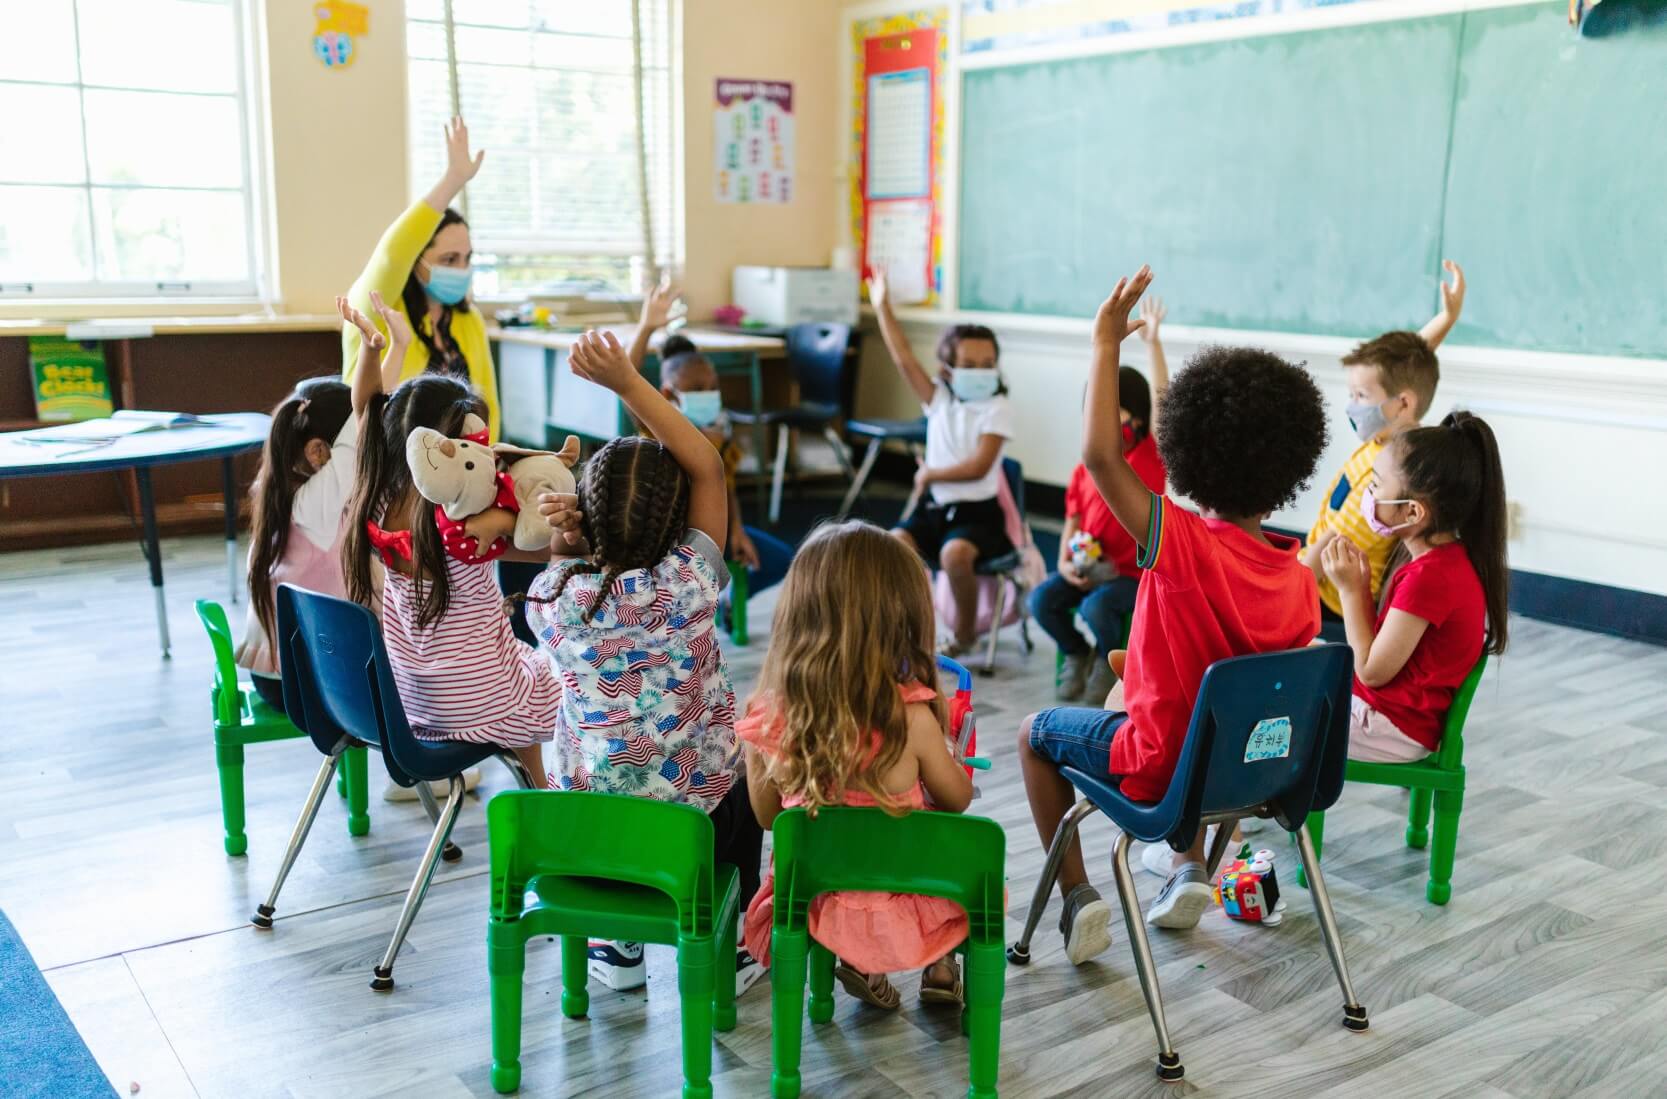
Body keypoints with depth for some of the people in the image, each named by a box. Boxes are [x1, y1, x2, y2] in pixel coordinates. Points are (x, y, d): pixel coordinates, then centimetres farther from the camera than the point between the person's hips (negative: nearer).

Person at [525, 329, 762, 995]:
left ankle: (616, 947, 40)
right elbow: (708, 467, -10)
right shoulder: (688, 583, -20)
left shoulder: (552, 595, -13)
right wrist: (627, 382, -15)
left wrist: (571, 542, -9)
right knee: (745, 776, 33)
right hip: (693, 826, -2)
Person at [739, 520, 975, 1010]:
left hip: (815, 907, 2)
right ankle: (941, 968, 22)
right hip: (900, 916, -2)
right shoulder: (910, 716, -25)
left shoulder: (767, 717, -17)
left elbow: (768, 816, 0)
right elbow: (957, 800, -6)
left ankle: (861, 964, 17)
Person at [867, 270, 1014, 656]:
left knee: (954, 553, -33)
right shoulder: (939, 399, 5)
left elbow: (977, 466, -18)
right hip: (934, 507, 5)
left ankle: (966, 630, -7)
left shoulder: (996, 409, -7)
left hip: (977, 512, -4)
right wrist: (882, 307, -6)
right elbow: (904, 358, -3)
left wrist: (930, 474, -9)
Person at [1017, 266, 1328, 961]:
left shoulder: (1184, 545, -27)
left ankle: (1077, 898, 14)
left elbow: (1099, 454, -33)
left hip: (1163, 766, -6)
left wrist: (1107, 340, -26)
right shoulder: (1300, 582, -10)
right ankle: (1191, 867, 29)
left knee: (1036, 732, 20)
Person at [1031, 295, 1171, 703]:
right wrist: (1065, 563, -10)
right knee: (1041, 600, -16)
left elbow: (1160, 399, -20)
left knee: (1096, 607, -30)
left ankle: (1107, 659, 4)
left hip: (1136, 570, -5)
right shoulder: (1084, 471, 5)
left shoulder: (1151, 456, -7)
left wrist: (1152, 341, -27)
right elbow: (1072, 523, 9)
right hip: (1090, 566, 5)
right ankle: (1076, 653, 12)